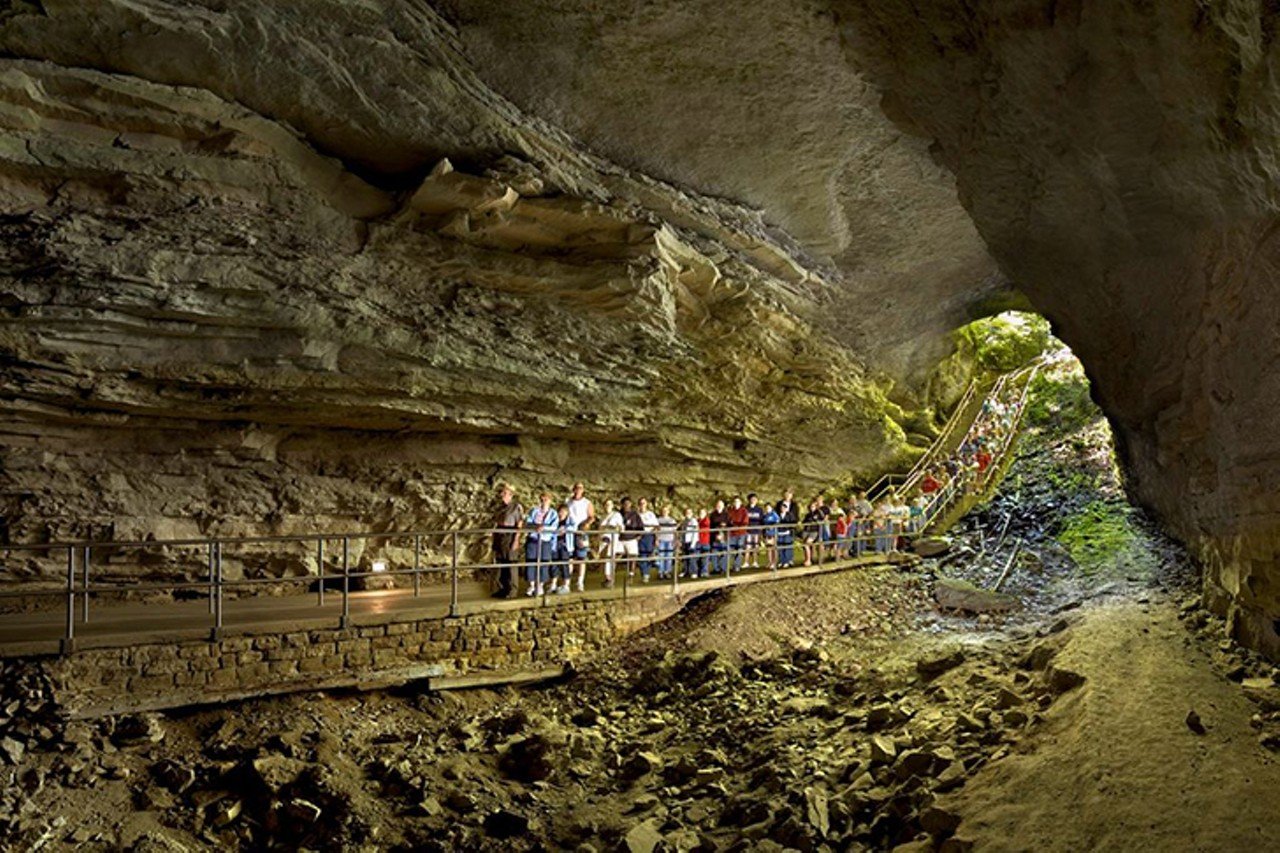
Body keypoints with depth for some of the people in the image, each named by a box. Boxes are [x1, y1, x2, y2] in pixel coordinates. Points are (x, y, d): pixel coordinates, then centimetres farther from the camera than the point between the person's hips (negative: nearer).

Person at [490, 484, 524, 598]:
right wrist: (494, 540, 14)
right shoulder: (499, 507, 14)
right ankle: (502, 589, 15)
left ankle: (512, 591, 0)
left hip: (509, 536, -7)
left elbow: (519, 525, -8)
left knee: (510, 563, -4)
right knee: (500, 563, 8)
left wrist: (516, 540, -14)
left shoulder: (516, 506, -4)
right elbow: (494, 524, 17)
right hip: (499, 536, 7)